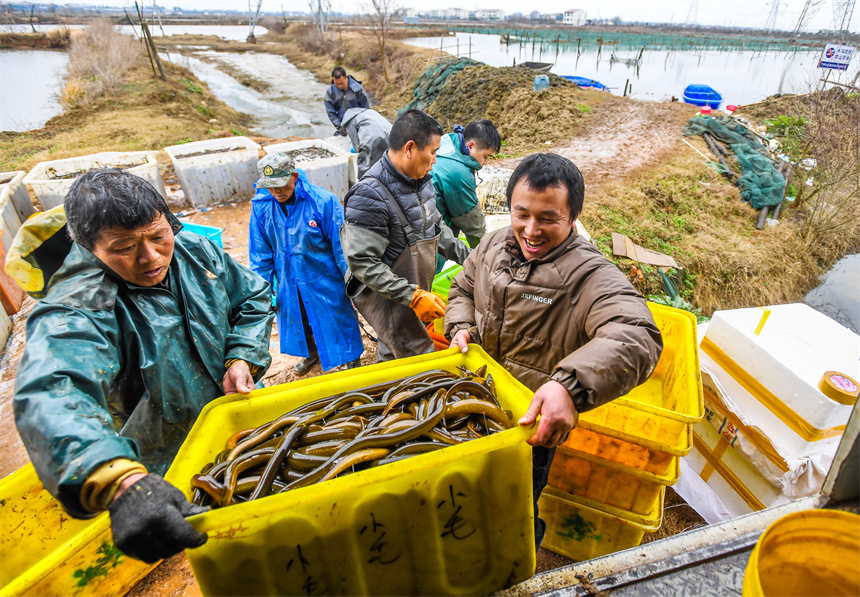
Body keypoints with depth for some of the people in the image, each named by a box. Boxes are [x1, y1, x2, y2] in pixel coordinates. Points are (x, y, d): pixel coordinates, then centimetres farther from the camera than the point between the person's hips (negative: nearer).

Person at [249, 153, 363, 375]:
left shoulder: (323, 201, -23)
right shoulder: (260, 205, -10)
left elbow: (341, 245, -15)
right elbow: (260, 252, -1)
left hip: (324, 279, -4)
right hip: (289, 283, 5)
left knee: (337, 319, 12)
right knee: (298, 320, 25)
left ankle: (352, 358, 40)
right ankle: (311, 353, 54)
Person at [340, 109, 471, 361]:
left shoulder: (421, 179, 2)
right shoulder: (369, 196, -27)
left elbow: (436, 226, 16)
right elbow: (362, 263, -28)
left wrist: (468, 257, 6)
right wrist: (413, 297, -29)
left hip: (416, 291, 8)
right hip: (383, 294, -8)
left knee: (391, 355, 25)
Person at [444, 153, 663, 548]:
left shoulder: (591, 276, -27)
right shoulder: (494, 244, -6)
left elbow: (636, 336, -44)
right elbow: (462, 289, 12)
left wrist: (570, 385, -59)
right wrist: (461, 325, -10)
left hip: (536, 423, -5)